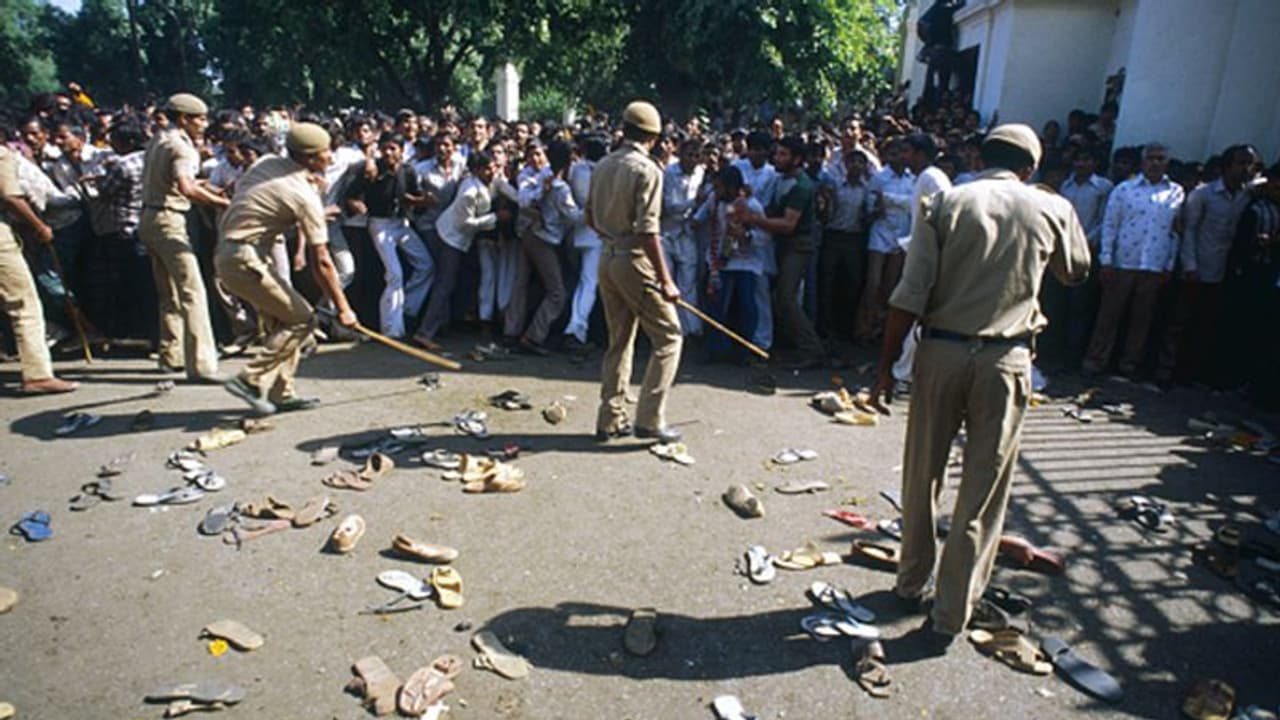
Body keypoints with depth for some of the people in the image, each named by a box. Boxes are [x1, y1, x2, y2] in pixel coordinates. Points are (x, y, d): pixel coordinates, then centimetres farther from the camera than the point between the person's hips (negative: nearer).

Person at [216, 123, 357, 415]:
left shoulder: (267, 162, 6)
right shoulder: (306, 196, -15)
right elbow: (321, 262, -14)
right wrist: (342, 308, -8)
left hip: (226, 251, 9)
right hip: (243, 259, -9)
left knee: (279, 320, 14)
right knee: (302, 319, -6)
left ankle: (281, 393, 18)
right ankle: (250, 380, -6)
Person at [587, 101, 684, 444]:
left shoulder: (602, 166, 8)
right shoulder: (647, 170, -14)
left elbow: (590, 218, 15)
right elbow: (648, 231, -20)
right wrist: (665, 280, -18)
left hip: (607, 258, 8)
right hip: (635, 261, -8)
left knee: (619, 341, 15)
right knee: (668, 336, 3)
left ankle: (611, 420, 19)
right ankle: (649, 419, 0)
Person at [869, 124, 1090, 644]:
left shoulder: (946, 203, -1)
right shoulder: (1052, 209, 3)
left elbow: (910, 296, -8)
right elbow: (1076, 272, 23)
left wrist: (886, 366, -3)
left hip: (941, 352, 0)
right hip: (1005, 360, 0)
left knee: (922, 477, 16)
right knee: (983, 494, 9)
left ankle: (912, 583, 34)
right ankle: (949, 617, 16)